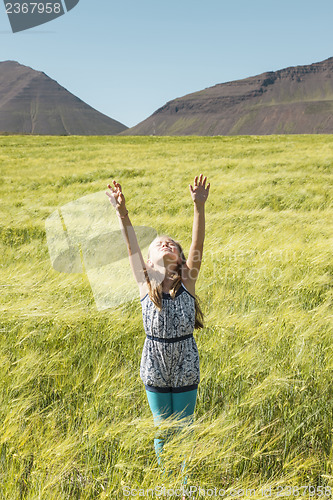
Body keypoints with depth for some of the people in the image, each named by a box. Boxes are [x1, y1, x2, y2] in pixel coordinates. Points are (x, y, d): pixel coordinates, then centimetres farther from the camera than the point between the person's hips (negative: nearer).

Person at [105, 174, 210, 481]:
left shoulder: (187, 281, -9)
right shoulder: (146, 284, -8)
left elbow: (198, 245, -22)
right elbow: (132, 248, -18)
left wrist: (199, 207, -35)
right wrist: (122, 213, -32)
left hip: (186, 369, 0)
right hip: (155, 370, 1)